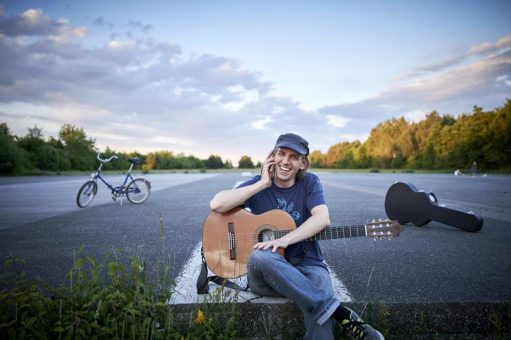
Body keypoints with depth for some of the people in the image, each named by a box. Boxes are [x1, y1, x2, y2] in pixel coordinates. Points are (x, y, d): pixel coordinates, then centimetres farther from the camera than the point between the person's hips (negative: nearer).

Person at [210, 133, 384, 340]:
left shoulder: (309, 182, 5)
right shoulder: (258, 185, 3)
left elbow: (322, 219, -14)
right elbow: (216, 205, -13)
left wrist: (284, 240, -27)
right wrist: (263, 184, -12)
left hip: (306, 265, -1)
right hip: (266, 273, 2)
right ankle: (342, 315, -36)